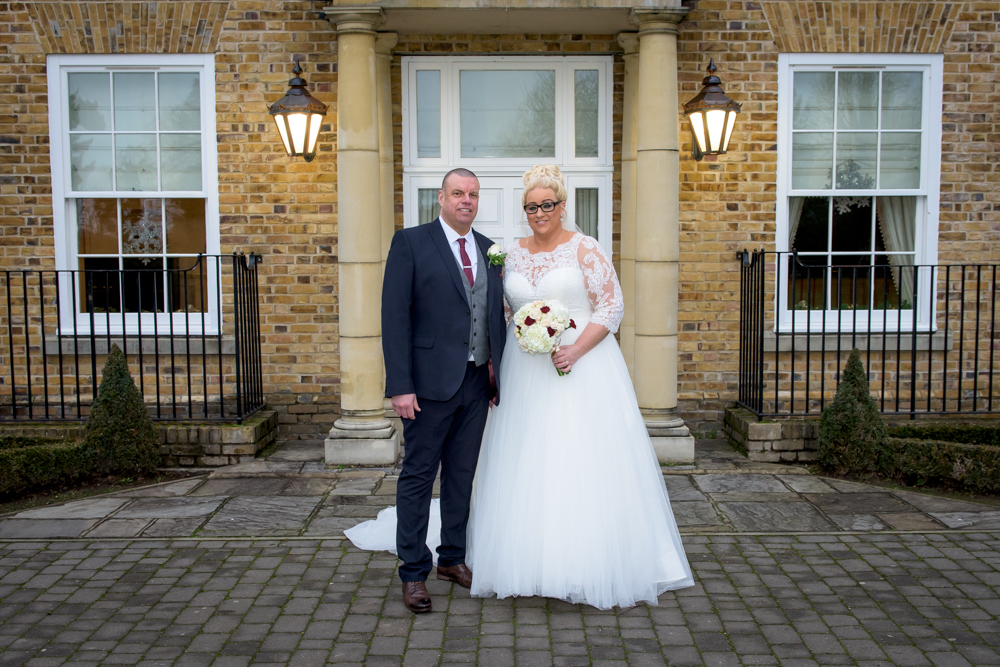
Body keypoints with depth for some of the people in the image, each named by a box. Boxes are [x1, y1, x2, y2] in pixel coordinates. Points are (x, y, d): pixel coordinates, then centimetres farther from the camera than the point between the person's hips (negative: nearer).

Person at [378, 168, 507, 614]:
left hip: (477, 382, 6)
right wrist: (399, 385, -16)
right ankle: (414, 572, 14)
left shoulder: (489, 250, 13)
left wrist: (500, 375, 9)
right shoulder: (411, 243, -4)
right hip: (431, 381, -5)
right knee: (418, 476, 3)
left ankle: (452, 558, 30)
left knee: (462, 474, 15)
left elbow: (496, 315, 15)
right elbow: (395, 317, -10)